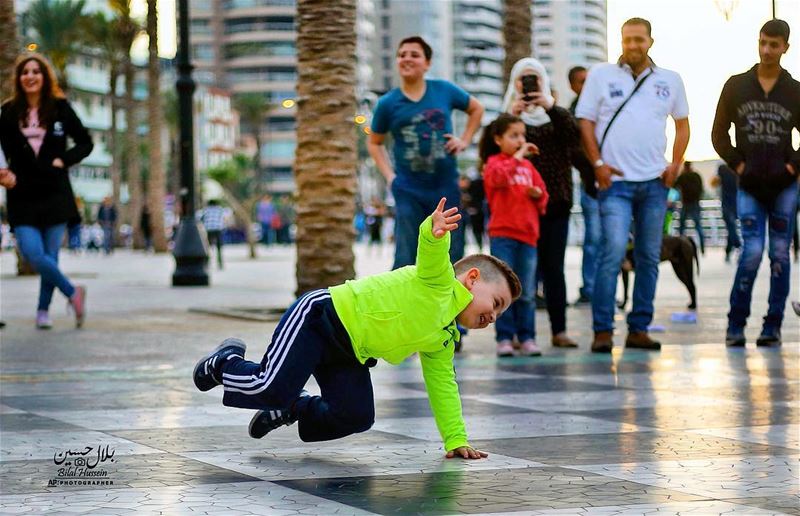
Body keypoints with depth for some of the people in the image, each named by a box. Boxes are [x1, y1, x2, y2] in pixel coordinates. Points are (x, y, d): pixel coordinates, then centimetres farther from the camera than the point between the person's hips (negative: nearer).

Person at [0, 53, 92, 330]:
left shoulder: (59, 108, 3)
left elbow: (85, 142, 9)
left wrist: (63, 160, -6)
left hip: (55, 193, -1)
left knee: (50, 255, 0)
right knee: (33, 254, -13)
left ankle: (44, 309, 18)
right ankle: (72, 293, 8)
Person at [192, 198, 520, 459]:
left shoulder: (443, 340, 13)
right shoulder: (440, 282, -13)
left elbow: (443, 388, 18)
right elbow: (431, 255, -35)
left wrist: (456, 441, 10)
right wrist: (435, 233, -59)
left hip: (349, 354, 9)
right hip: (319, 316, -9)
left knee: (356, 417, -9)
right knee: (272, 389, -21)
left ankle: (290, 409, 15)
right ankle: (226, 363, 11)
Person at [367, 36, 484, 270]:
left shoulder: (444, 91, 0)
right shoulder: (388, 103, -2)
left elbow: (476, 109, 18)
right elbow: (374, 143, 13)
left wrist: (465, 140, 5)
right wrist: (389, 175, 1)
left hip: (445, 187, 1)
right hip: (408, 190, -1)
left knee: (451, 257, 7)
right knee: (406, 261, -1)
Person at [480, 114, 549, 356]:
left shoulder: (528, 165, 16)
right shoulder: (494, 162, 1)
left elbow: (542, 195, 22)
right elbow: (497, 177, -22)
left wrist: (538, 194, 0)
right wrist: (517, 157, -20)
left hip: (527, 235, 5)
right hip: (502, 234, -4)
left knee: (526, 293, 6)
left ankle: (527, 338, 11)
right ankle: (504, 338, 1)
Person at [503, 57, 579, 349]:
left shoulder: (556, 115, 14)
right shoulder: (509, 115, 10)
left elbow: (574, 136, -7)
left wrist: (549, 106, -18)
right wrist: (511, 116, -17)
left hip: (556, 202, 2)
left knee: (554, 268, 3)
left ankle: (559, 330, 4)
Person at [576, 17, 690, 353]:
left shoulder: (669, 81, 11)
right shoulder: (601, 75, 4)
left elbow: (682, 123, 19)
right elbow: (585, 121, 3)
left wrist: (675, 164, 6)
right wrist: (598, 164, -7)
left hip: (655, 182, 4)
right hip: (615, 181, -4)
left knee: (649, 258, 6)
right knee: (613, 251, -16)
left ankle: (639, 328, 13)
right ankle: (603, 330, -13)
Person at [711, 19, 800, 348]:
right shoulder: (736, 86, 5)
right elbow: (719, 134, 10)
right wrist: (738, 164, -1)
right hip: (749, 186, -1)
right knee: (752, 252, -9)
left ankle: (773, 326, 8)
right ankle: (736, 325, 1)